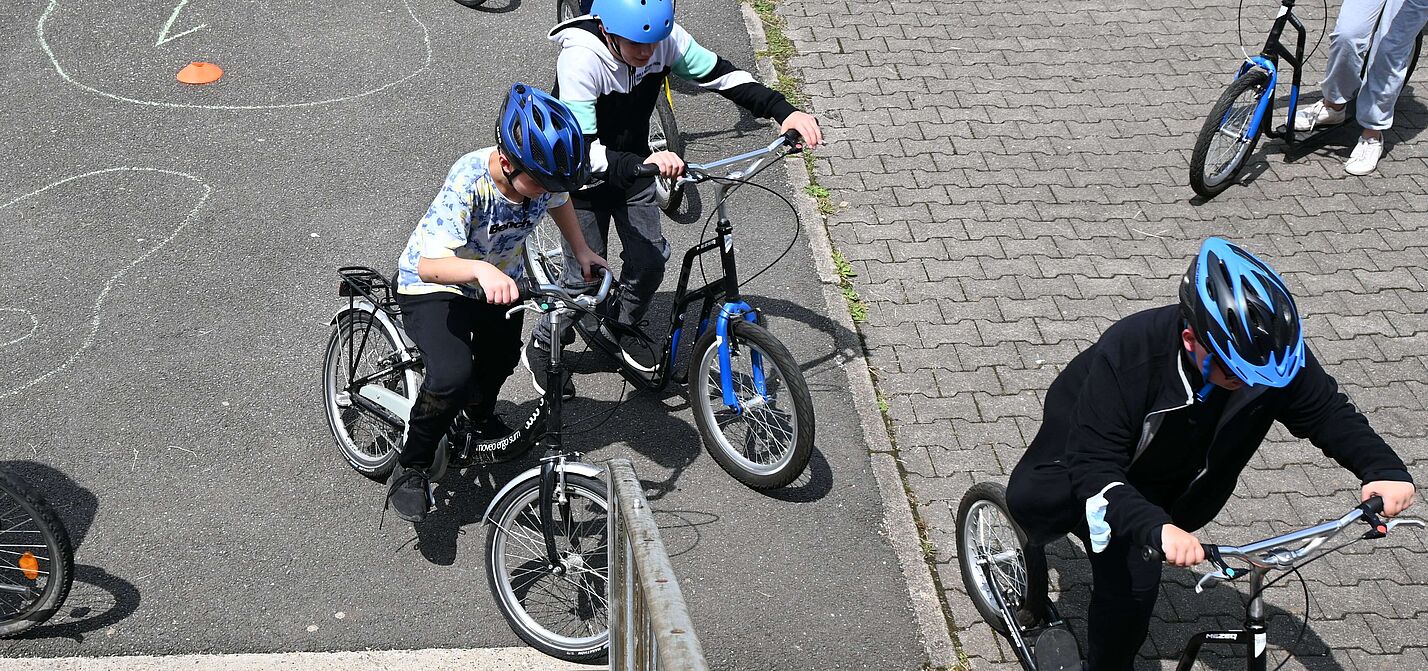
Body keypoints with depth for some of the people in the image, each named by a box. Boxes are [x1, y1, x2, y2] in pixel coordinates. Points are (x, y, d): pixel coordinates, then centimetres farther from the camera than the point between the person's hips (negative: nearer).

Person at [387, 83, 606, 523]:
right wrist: (479, 270, -63)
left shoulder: (545, 174, -21)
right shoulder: (469, 182, -38)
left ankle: (480, 416, 62)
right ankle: (410, 469, -4)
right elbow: (429, 265, -46)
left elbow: (560, 202, 7)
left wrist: (581, 250, -2)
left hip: (499, 281, 6)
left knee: (501, 360, 25)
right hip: (433, 287, -6)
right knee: (453, 376, -28)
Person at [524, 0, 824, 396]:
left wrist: (784, 110, -25)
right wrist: (642, 164, -59)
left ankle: (620, 326, 31)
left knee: (651, 260, 1)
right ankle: (541, 350, 24)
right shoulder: (580, 60, -36)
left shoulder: (666, 39, -21)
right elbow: (581, 149, -41)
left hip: (634, 165, 5)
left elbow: (719, 74, -12)